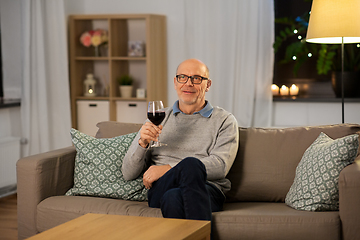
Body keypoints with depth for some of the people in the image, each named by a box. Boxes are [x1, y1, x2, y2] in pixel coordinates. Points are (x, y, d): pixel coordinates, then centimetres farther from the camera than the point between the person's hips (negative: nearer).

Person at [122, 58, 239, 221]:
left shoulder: (224, 120, 16)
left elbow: (221, 165, -4)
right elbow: (128, 174, 16)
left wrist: (168, 169, -10)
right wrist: (142, 142, -5)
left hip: (208, 190, -1)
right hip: (160, 190, 1)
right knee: (190, 164, -35)